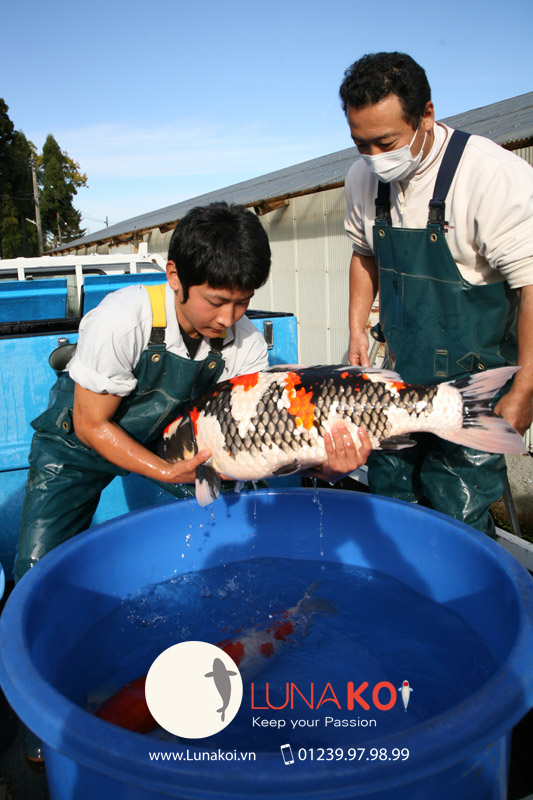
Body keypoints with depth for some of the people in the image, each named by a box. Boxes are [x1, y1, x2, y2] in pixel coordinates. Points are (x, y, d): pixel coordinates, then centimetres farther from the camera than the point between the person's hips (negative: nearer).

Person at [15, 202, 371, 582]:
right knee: (40, 566, -14)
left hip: (166, 437, 4)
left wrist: (325, 464, -40)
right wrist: (167, 472, -35)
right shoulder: (122, 321, -34)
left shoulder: (247, 344, -21)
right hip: (78, 442, -3)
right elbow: (92, 424, -24)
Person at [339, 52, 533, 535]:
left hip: (474, 379, -5)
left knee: (456, 519, -3)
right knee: (389, 500, 13)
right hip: (402, 375, 6)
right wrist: (357, 328, 8)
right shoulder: (363, 178, -1)